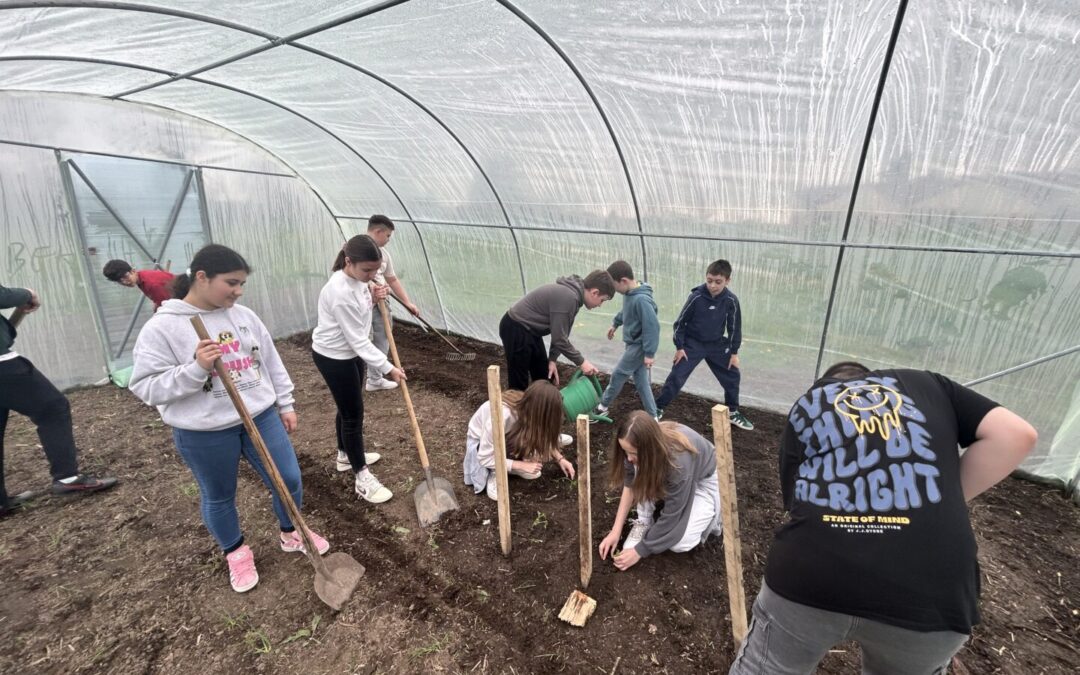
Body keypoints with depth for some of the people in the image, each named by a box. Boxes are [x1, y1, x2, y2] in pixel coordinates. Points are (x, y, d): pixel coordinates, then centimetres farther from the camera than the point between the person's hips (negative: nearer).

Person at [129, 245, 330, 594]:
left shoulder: (244, 316, 1)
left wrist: (285, 405, 10)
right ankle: (235, 553, 42)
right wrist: (196, 368, -28)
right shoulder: (161, 327, -13)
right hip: (203, 433, -4)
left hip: (261, 416, 4)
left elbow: (272, 363, 8)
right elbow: (146, 387, -14)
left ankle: (291, 534, 37)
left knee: (289, 480, 10)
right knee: (218, 497, 17)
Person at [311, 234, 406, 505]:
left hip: (351, 353, 9)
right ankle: (361, 477, 13)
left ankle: (346, 455, 43)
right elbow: (357, 340, -27)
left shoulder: (358, 279, -3)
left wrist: (374, 299, -9)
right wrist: (387, 368, -22)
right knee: (353, 414, 0)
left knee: (348, 408, 22)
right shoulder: (341, 292, -31)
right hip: (334, 357, -9)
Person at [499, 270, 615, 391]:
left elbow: (560, 333, 7)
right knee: (519, 383, 0)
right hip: (516, 329, -10)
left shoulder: (574, 295, 2)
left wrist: (552, 359, 1)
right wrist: (581, 362, -13)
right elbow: (560, 339, -24)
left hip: (530, 330, 10)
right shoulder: (567, 297, -28)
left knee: (544, 379, 17)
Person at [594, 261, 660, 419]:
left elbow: (652, 326, -28)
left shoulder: (641, 299, -29)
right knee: (640, 380, 13)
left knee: (618, 375, 5)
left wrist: (649, 353, -25)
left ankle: (602, 407, 23)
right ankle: (652, 416, 22)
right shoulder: (630, 294, 0)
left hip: (639, 345, -9)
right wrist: (615, 323, 33)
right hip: (634, 343, 9)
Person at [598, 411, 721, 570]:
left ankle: (710, 513, 6)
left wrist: (640, 551, -23)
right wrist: (616, 531, -16)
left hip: (705, 479, -5)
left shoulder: (679, 462, -42)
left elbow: (671, 516, -31)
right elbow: (630, 485, -13)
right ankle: (644, 522, -6)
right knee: (639, 474, -26)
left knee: (680, 543, -20)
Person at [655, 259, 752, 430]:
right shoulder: (696, 297, -21)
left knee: (732, 376, 8)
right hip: (693, 344, -3)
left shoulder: (731, 300, -13)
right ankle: (657, 408, 5)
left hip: (717, 345, 4)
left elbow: (735, 326, 0)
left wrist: (734, 352, 2)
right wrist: (679, 347, -9)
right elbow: (680, 322, -10)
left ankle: (733, 413, 29)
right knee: (676, 376, -9)